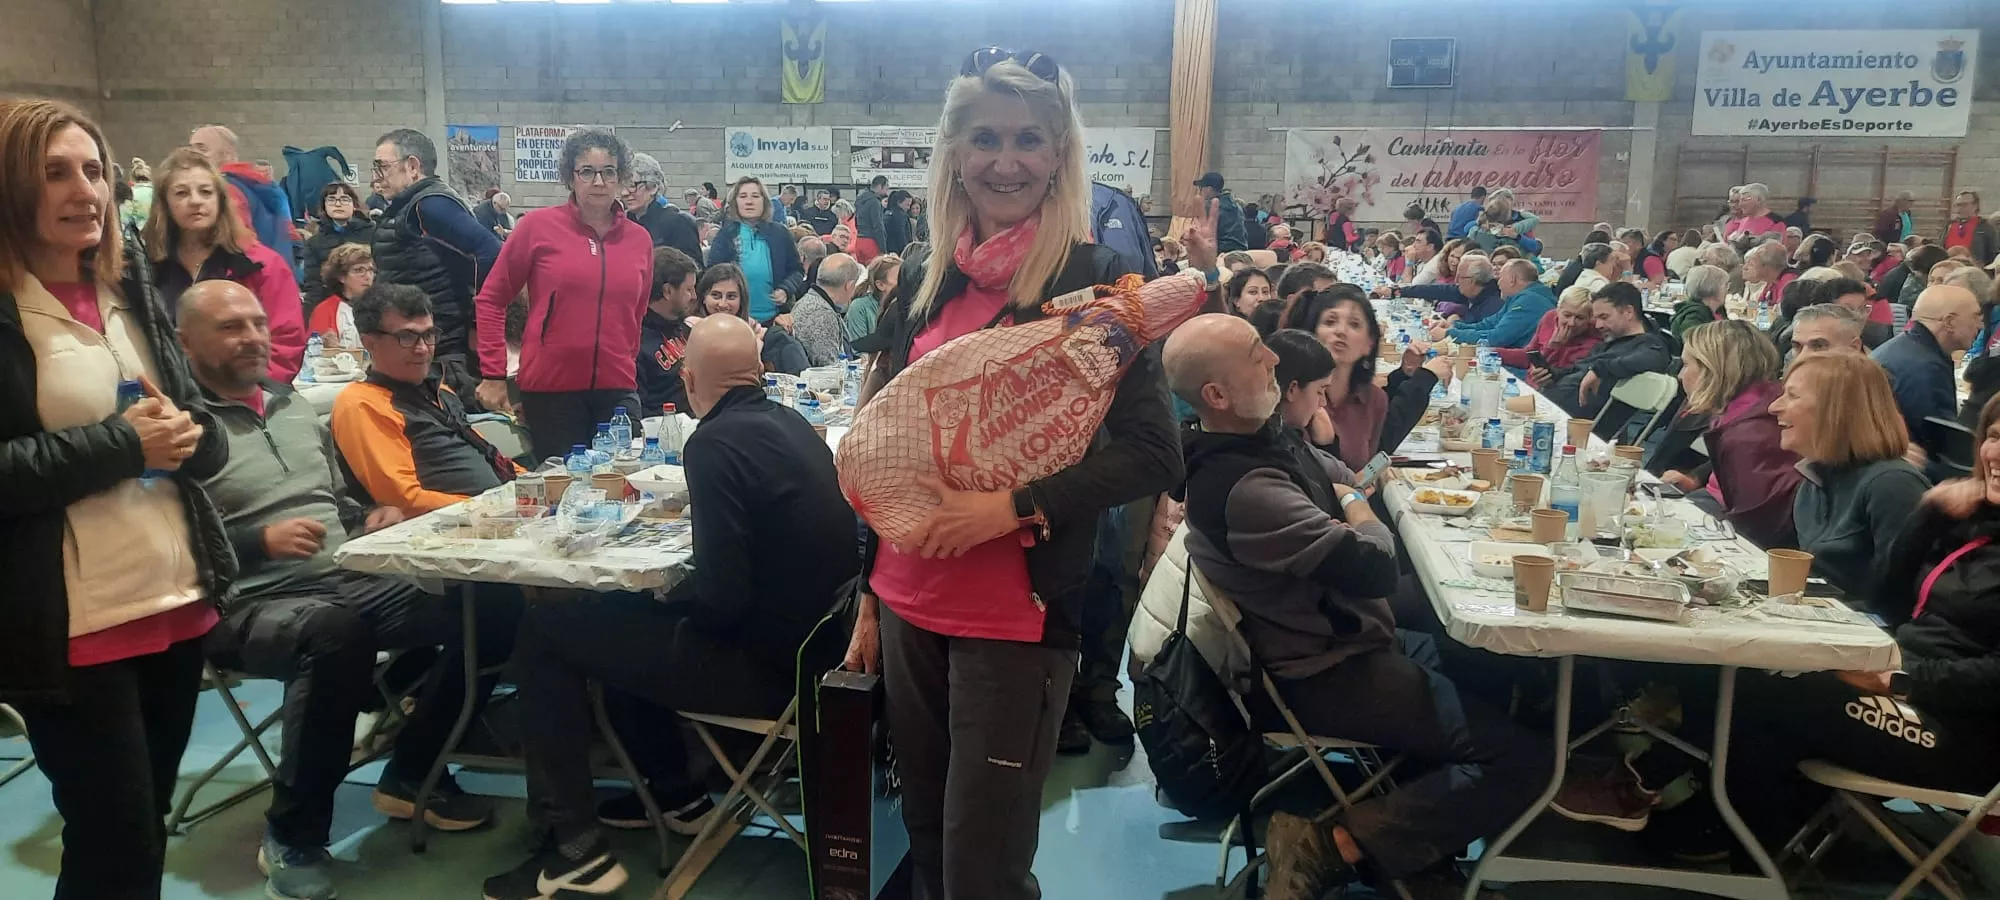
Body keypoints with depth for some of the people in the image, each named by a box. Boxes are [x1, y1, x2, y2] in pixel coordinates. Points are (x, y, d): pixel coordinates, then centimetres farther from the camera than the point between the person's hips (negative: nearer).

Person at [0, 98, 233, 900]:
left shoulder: (134, 296, 11)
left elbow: (210, 440, 12)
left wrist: (184, 435, -10)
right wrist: (119, 445, -18)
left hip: (179, 600, 6)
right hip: (74, 624, -6)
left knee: (145, 827, 18)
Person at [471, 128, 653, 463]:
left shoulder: (639, 239, 7)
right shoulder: (538, 226, -2)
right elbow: (491, 300, 2)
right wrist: (493, 374, -1)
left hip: (618, 390, 3)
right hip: (550, 389, -2)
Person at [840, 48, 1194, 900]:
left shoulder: (1096, 278, -9)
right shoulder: (925, 282, 5)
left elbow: (1152, 453, -13)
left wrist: (1017, 504, -23)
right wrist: (869, 595, 14)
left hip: (1017, 618, -5)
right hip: (910, 606, 5)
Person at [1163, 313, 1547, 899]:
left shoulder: (1252, 439, 1)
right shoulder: (1243, 487, -32)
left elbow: (1348, 477, 13)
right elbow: (1376, 569, -27)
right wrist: (1358, 514, -9)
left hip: (1335, 641, 10)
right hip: (1327, 676, -10)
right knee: (1521, 759, -9)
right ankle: (1333, 846, -10)